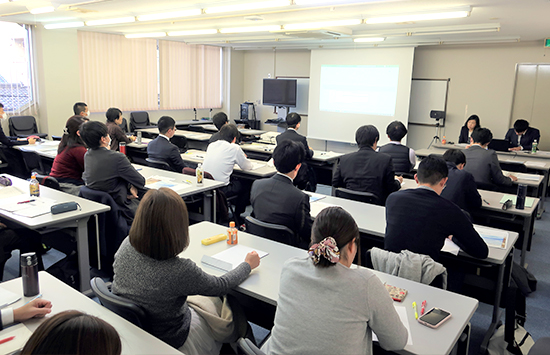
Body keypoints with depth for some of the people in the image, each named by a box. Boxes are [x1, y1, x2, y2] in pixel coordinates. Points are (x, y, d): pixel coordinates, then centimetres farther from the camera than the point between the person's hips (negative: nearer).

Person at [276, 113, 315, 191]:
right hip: (299, 176, -6)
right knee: (313, 179, 27)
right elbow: (308, 156, -4)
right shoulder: (301, 139, -19)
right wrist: (311, 150, 22)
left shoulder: (278, 137, -4)